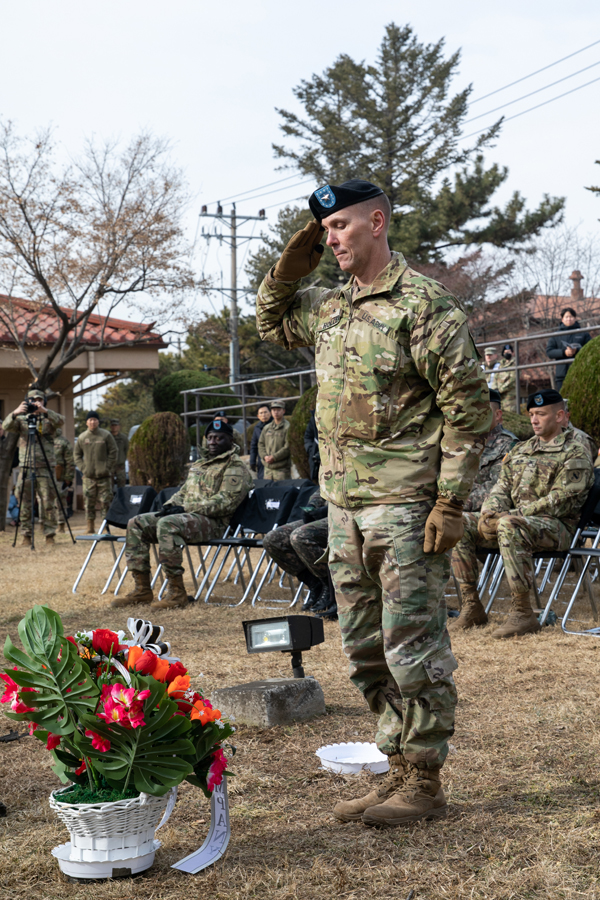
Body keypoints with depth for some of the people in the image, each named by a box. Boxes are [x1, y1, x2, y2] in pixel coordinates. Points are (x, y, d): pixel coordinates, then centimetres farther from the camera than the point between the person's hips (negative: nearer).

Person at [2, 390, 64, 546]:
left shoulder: (49, 419, 9)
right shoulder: (21, 420, 12)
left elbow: (60, 420, -13)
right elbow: (6, 426, -6)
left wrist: (45, 411, -29)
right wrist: (15, 413, -25)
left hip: (45, 467, -1)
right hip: (26, 466, 1)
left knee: (48, 502, -3)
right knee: (24, 502, 1)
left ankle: (50, 534, 3)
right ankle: (26, 535, 7)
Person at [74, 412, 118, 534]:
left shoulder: (106, 435, -1)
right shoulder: (82, 437, 7)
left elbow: (113, 453, 1)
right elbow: (77, 455, 15)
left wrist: (108, 468, -6)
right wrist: (82, 468, 2)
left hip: (104, 476, -2)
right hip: (88, 477, 2)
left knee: (106, 501, -3)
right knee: (89, 503, 3)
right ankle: (90, 529, 9)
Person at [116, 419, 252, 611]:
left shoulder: (235, 467, -4)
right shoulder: (200, 464, 25)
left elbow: (225, 502, -16)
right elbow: (184, 492, 29)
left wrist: (185, 508, -18)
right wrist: (170, 505, 4)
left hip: (212, 522, -9)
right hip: (186, 515, 9)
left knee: (167, 524, -36)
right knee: (137, 524, -3)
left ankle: (177, 593, -32)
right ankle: (142, 589, -5)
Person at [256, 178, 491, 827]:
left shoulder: (424, 304, -10)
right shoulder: (329, 308, 14)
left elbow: (468, 407, -11)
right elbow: (270, 321, 33)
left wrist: (450, 502, -16)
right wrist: (290, 264, 14)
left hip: (405, 505, -8)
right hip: (343, 505, 8)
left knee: (413, 648, -2)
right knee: (365, 651, 13)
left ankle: (424, 782, 10)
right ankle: (399, 770, 24)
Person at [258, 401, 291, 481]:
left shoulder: (288, 427, -4)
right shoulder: (266, 428, 17)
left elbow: (288, 447, -12)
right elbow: (261, 444, 16)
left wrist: (274, 457, -15)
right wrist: (265, 456, -3)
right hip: (268, 468, 6)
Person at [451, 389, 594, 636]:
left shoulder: (575, 454, -3)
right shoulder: (520, 450, 21)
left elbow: (559, 502, -14)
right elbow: (502, 488, 17)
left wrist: (512, 514, -20)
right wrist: (489, 513, -7)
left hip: (555, 526, -8)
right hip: (514, 519, 8)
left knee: (509, 526, -39)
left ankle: (523, 614, -34)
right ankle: (472, 607, -10)